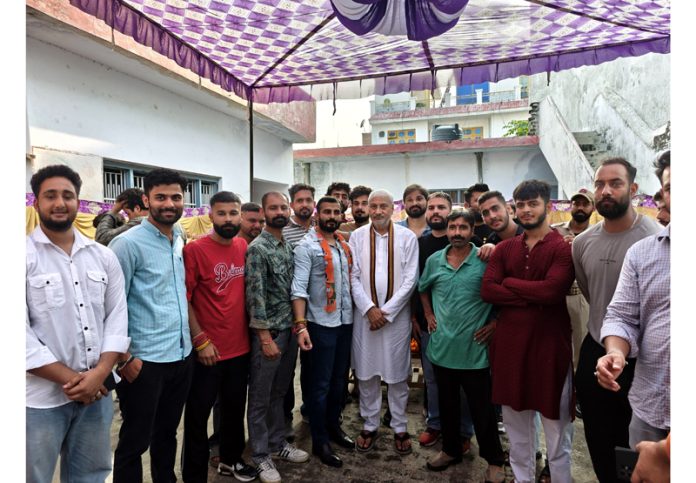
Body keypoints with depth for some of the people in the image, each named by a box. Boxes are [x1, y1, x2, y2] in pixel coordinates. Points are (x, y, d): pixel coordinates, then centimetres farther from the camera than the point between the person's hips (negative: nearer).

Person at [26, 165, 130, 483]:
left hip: (98, 390, 4)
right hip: (41, 396, -3)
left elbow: (117, 316, 4)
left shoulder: (103, 256, 6)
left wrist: (99, 373, -9)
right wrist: (69, 379, -13)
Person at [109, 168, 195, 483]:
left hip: (182, 356, 6)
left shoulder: (181, 240, 8)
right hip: (144, 361, -6)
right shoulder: (127, 243, -13)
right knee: (135, 441, 10)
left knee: (167, 433, 22)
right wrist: (124, 358, -14)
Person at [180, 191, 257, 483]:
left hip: (240, 347, 6)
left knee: (235, 407, 21)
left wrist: (252, 330, 10)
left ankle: (230, 459, 43)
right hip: (207, 350, -6)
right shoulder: (195, 250, -14)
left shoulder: (244, 247, 3)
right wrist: (201, 340, -16)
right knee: (198, 415, 10)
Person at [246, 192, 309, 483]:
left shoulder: (289, 246, 9)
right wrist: (265, 338, -18)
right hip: (268, 333, -7)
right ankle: (261, 456, 22)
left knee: (279, 392, 20)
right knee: (260, 398, 8)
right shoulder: (257, 249, -13)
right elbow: (255, 295, -17)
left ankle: (278, 443, 35)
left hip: (289, 330, 7)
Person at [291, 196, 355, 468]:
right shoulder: (307, 246, -9)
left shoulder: (345, 245, 10)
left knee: (339, 380, 17)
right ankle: (320, 442, 19)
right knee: (321, 384, 5)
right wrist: (301, 325, -25)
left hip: (346, 321, 6)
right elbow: (299, 288, -16)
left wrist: (356, 313, 6)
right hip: (321, 324, -6)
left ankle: (333, 426, 36)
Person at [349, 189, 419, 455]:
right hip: (365, 313, 1)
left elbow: (410, 280, -5)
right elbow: (353, 277, 0)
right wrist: (369, 309, -10)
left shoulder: (407, 237, -3)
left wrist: (386, 311, -10)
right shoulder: (357, 236, 1)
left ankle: (399, 428, 27)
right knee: (366, 373, 11)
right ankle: (369, 425, 28)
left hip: (396, 314, -1)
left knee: (397, 375, 10)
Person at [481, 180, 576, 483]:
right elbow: (487, 290, -5)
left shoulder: (563, 247, -7)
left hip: (550, 343, -4)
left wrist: (510, 282, -9)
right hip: (509, 343, 5)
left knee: (555, 423, 11)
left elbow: (552, 290, -22)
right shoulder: (504, 249, 7)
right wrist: (532, 296, -15)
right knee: (516, 424, 18)